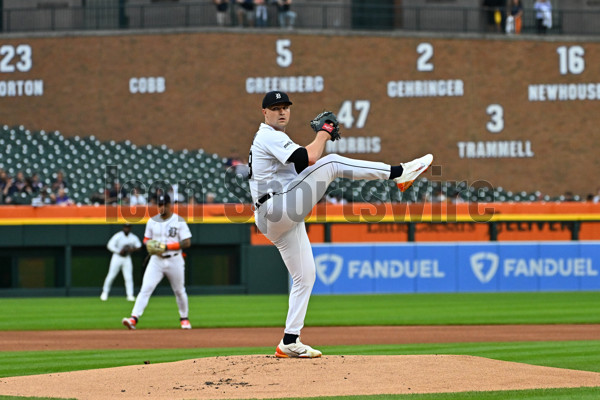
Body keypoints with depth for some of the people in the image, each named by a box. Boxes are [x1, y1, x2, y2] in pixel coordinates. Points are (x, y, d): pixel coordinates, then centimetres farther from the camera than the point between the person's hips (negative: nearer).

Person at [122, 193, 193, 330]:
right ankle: (134, 318, -23)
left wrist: (167, 247, -20)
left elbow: (187, 242, -10)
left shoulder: (178, 221, -6)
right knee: (145, 289, -14)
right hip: (156, 260, 2)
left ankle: (184, 318, 34)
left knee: (179, 291, 13)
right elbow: (146, 239, 15)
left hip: (174, 261, -2)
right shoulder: (152, 221, 6)